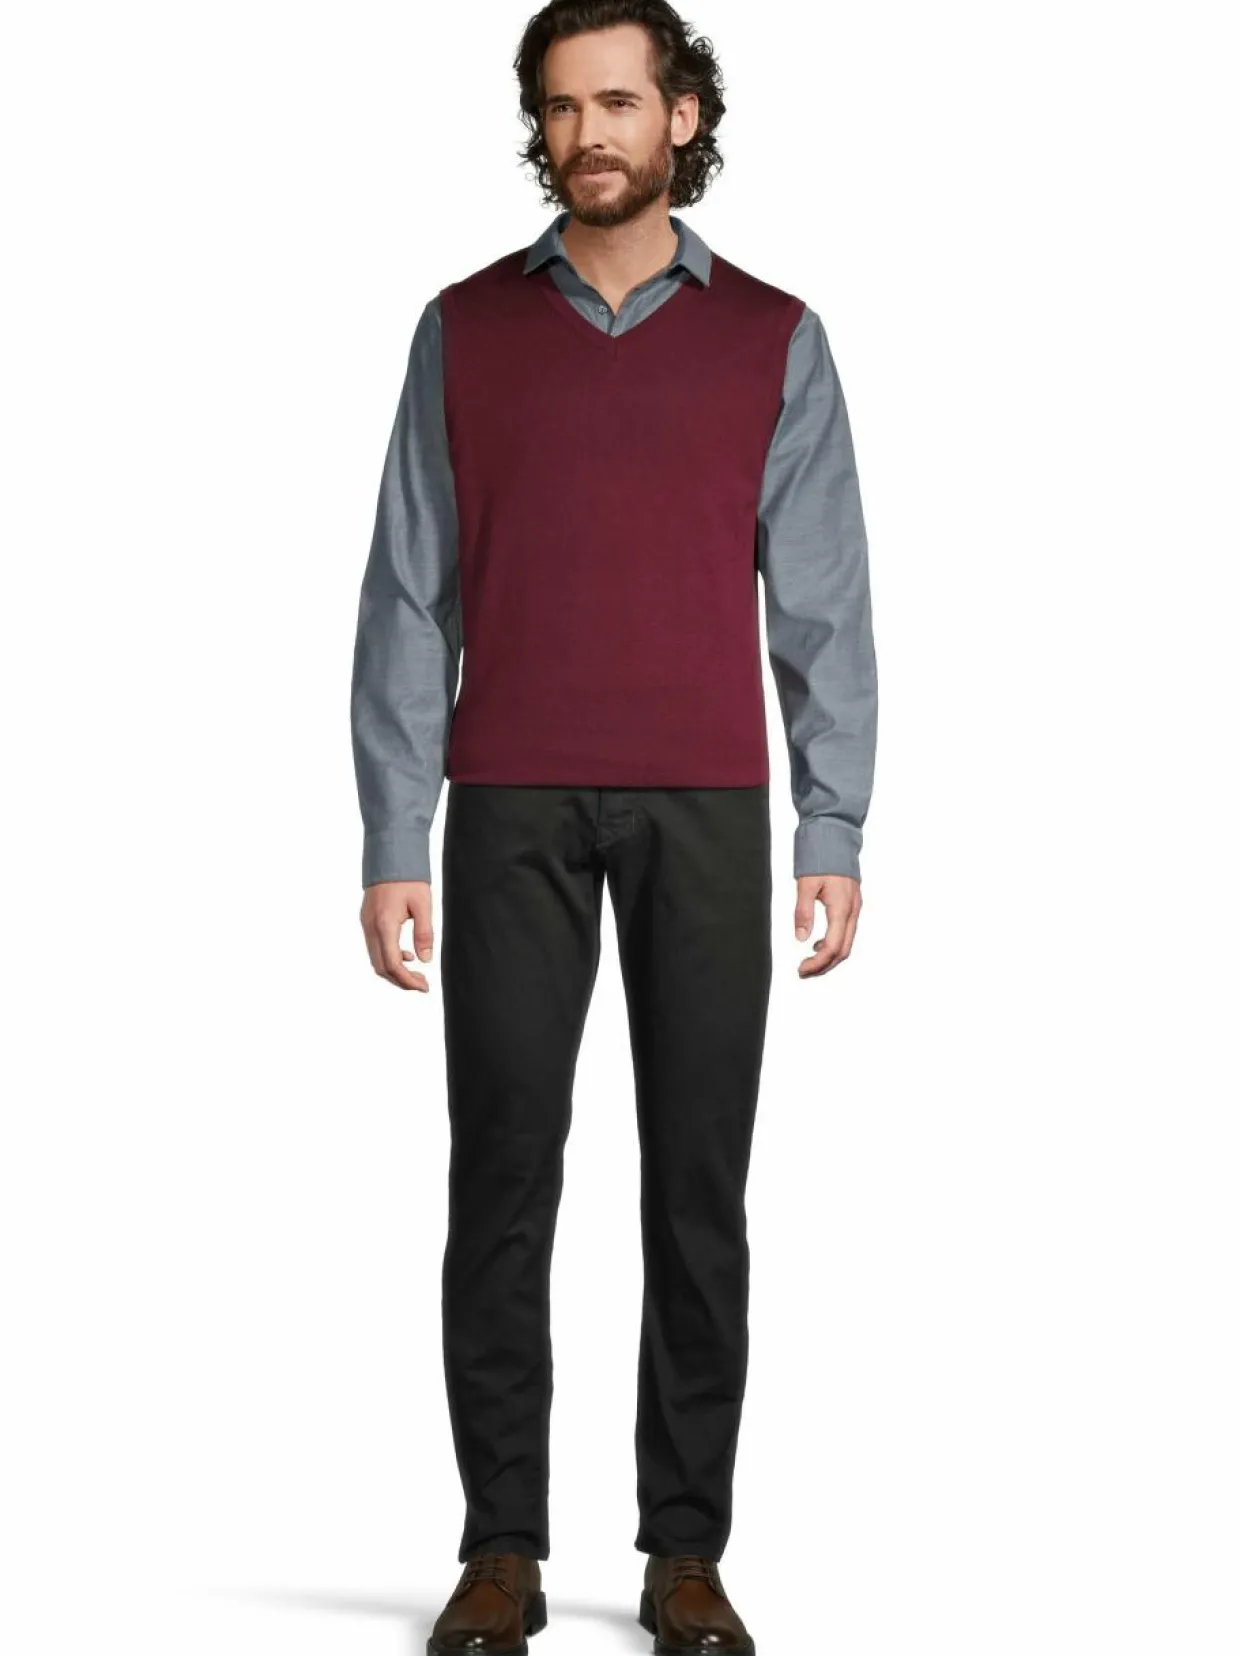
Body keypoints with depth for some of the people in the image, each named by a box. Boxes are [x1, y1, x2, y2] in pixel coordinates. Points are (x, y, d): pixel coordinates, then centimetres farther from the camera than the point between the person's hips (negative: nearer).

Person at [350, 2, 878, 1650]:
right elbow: (410, 601, 4)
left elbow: (822, 607, 3)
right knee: (503, 1179, -1)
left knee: (697, 1181, 1)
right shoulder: (465, 329, 7)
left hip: (706, 811, 0)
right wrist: (392, 846, -3)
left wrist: (836, 836, -5)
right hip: (512, 808, 0)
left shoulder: (774, 339, 6)